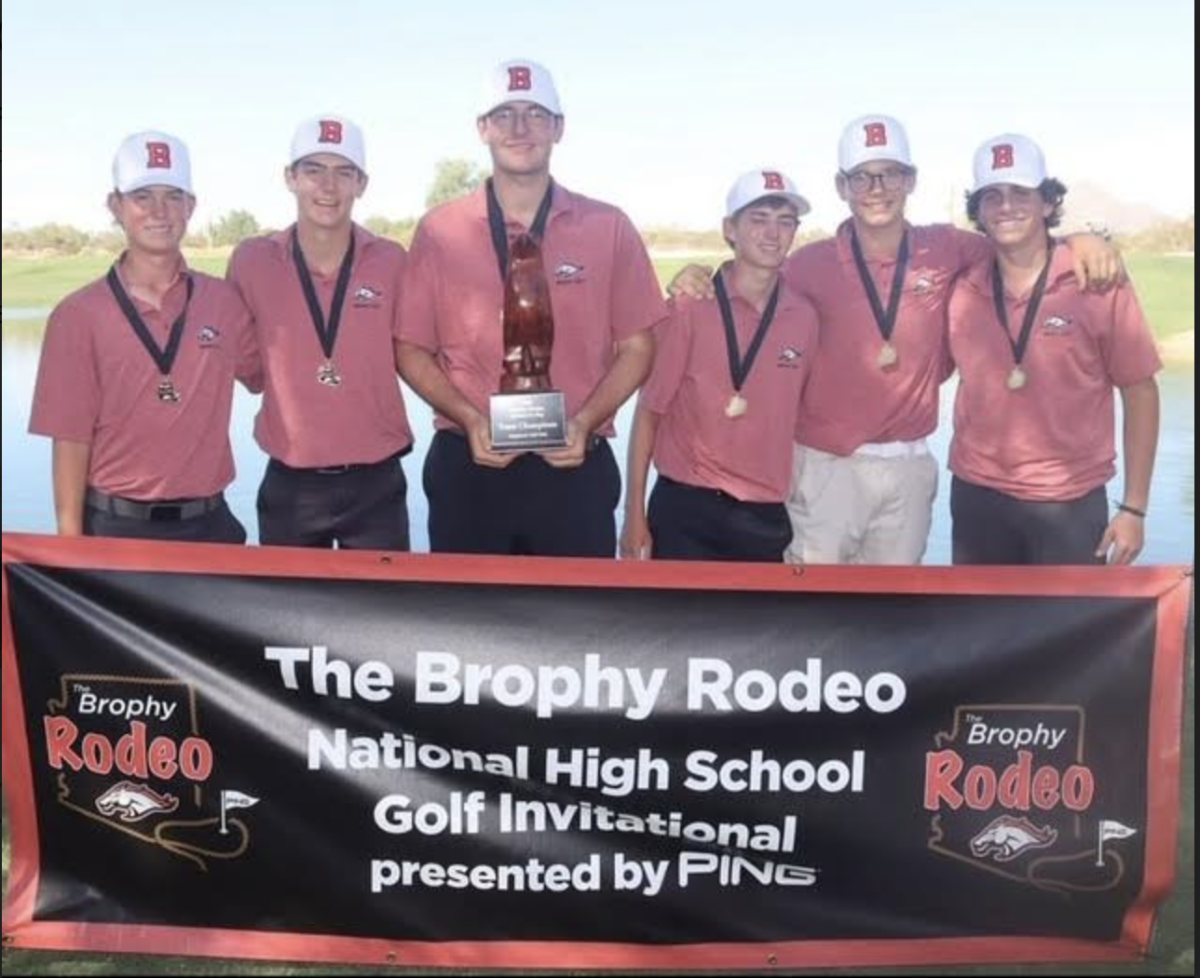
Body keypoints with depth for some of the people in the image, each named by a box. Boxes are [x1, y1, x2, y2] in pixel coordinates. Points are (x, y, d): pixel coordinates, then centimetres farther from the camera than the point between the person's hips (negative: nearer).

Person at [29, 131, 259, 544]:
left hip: (209, 523, 3)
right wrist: (71, 547, -7)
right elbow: (71, 442, -5)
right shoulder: (79, 315, -4)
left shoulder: (223, 303, 3)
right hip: (116, 526, -2)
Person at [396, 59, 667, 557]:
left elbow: (636, 347, 4)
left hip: (574, 467, 0)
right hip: (467, 467, 0)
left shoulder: (608, 228, 2)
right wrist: (470, 419, -11)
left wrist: (584, 422, -11)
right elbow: (411, 350, 6)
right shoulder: (438, 231, 2)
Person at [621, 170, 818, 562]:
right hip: (686, 510, -3)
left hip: (767, 518, 4)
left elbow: (799, 415, 12)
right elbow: (650, 410, -3)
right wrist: (635, 514, -5)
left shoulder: (805, 317, 3)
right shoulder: (690, 306, -7)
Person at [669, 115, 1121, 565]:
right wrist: (703, 282, -15)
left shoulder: (944, 250, 0)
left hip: (910, 466, 3)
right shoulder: (811, 263, -6)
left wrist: (1077, 241, -5)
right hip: (827, 465, -3)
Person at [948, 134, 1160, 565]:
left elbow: (1140, 392, -4)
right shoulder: (963, 291, -1)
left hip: (1070, 503, -2)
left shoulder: (1098, 283, -7)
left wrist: (1134, 507, -6)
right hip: (977, 497, 3)